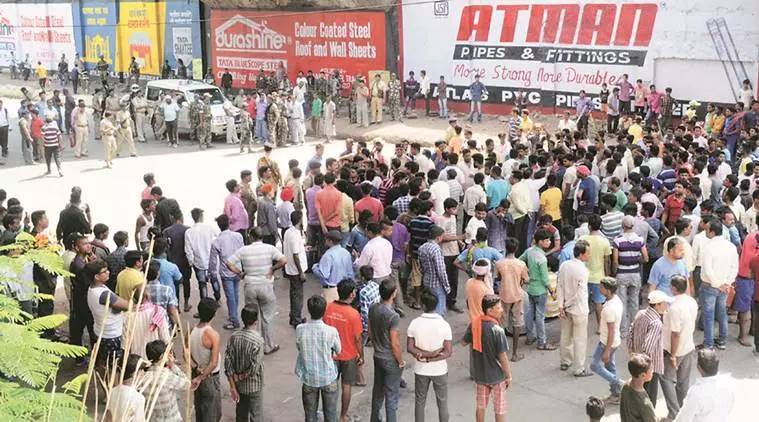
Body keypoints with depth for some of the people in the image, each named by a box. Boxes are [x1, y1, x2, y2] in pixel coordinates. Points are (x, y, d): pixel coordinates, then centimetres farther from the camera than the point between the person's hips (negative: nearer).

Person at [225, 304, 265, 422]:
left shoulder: (234, 336, -10)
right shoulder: (258, 340, -25)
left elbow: (228, 363, -8)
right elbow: (254, 368, -26)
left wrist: (233, 386, -3)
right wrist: (240, 377, -8)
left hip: (239, 385, 5)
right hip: (254, 386, -5)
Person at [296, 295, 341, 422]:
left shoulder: (300, 329, -18)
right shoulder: (331, 331, -22)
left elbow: (299, 348, 1)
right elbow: (338, 351, -4)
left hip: (309, 378, 2)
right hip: (328, 378, -2)